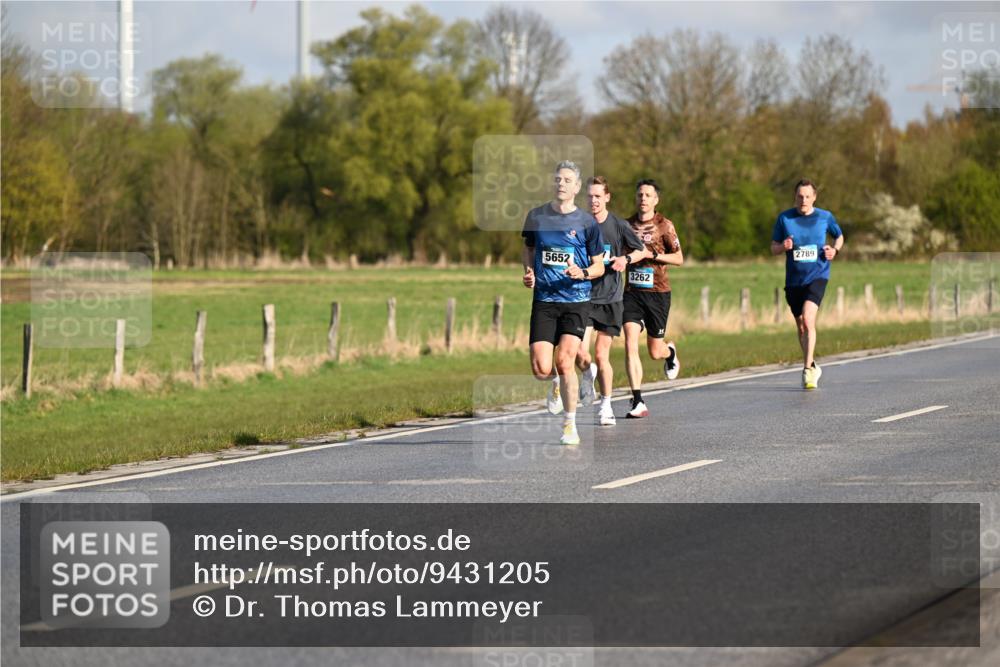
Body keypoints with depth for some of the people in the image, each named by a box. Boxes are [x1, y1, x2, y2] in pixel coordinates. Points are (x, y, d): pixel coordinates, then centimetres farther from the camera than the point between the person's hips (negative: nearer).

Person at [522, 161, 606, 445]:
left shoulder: (587, 222, 1)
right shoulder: (536, 216, 6)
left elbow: (599, 265, 7)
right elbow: (528, 249, 22)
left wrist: (583, 273, -14)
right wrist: (528, 271, 3)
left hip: (576, 300, -2)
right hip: (544, 301, 2)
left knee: (565, 360, -15)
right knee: (541, 369, -10)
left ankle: (570, 426, 0)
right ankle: (556, 383, 29)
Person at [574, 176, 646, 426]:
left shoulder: (619, 225, -1)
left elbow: (642, 250, 11)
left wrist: (626, 259, -9)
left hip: (610, 298, -1)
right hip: (584, 296, 1)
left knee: (601, 356, 0)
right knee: (580, 354, -13)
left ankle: (606, 405, 16)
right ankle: (588, 375, 22)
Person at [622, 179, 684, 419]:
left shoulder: (664, 225, -2)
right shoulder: (627, 224, 8)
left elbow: (679, 258, -2)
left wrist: (652, 255, -14)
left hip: (658, 293, -2)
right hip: (632, 292, 2)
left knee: (655, 352, 6)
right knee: (630, 344, -15)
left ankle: (670, 352, 45)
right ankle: (638, 402, -15)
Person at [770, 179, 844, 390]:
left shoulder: (825, 217, 1)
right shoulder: (784, 218, 2)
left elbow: (839, 236, 18)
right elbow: (773, 248, 7)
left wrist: (835, 249, -3)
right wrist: (784, 247, -15)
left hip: (817, 276, -3)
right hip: (793, 280, 3)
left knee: (808, 319, -22)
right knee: (801, 326, 11)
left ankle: (807, 370, -21)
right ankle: (812, 367, 32)